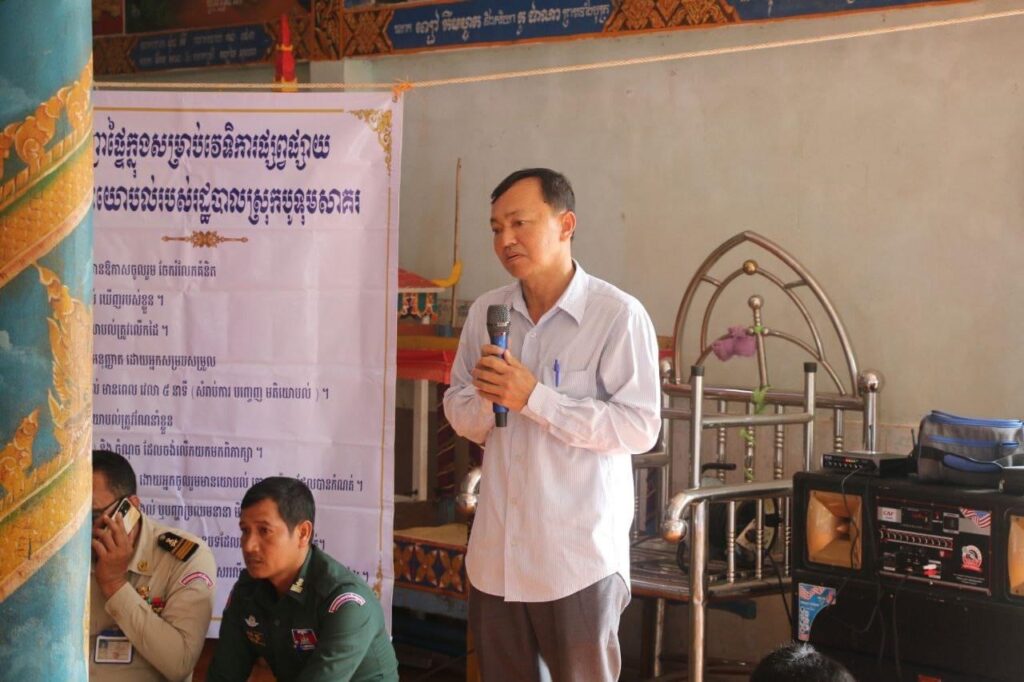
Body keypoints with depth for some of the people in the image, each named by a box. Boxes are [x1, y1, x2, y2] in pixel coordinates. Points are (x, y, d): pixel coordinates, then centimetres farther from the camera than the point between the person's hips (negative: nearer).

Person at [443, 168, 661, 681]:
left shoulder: (618, 315, -11)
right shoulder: (486, 312, 8)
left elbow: (641, 427, -15)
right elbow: (459, 414, 13)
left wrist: (533, 397, -19)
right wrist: (486, 400, -11)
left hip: (579, 559, -5)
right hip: (496, 554, 5)